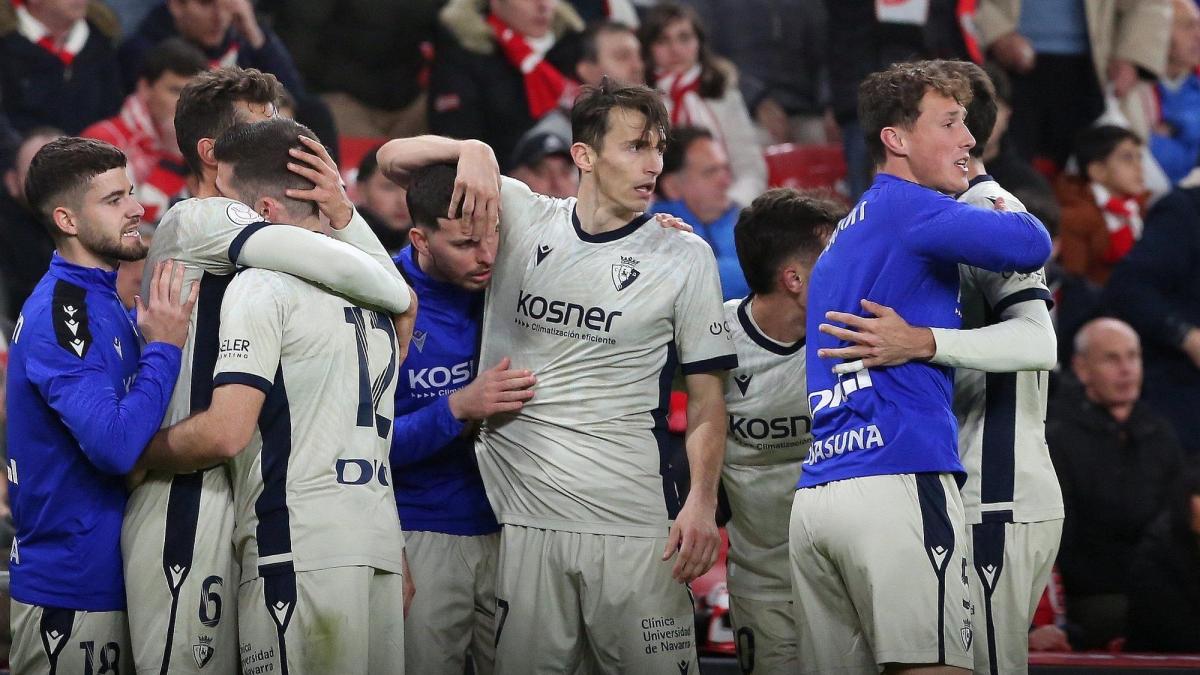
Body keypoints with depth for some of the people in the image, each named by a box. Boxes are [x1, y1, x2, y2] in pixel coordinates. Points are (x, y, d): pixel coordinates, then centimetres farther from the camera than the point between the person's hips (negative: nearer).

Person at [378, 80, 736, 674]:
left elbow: (706, 396, 4)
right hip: (525, 516, 1)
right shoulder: (523, 219, 7)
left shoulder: (683, 257, 4)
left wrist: (702, 503, -11)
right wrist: (473, 151, -10)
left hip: (632, 523, -1)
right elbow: (393, 159, 11)